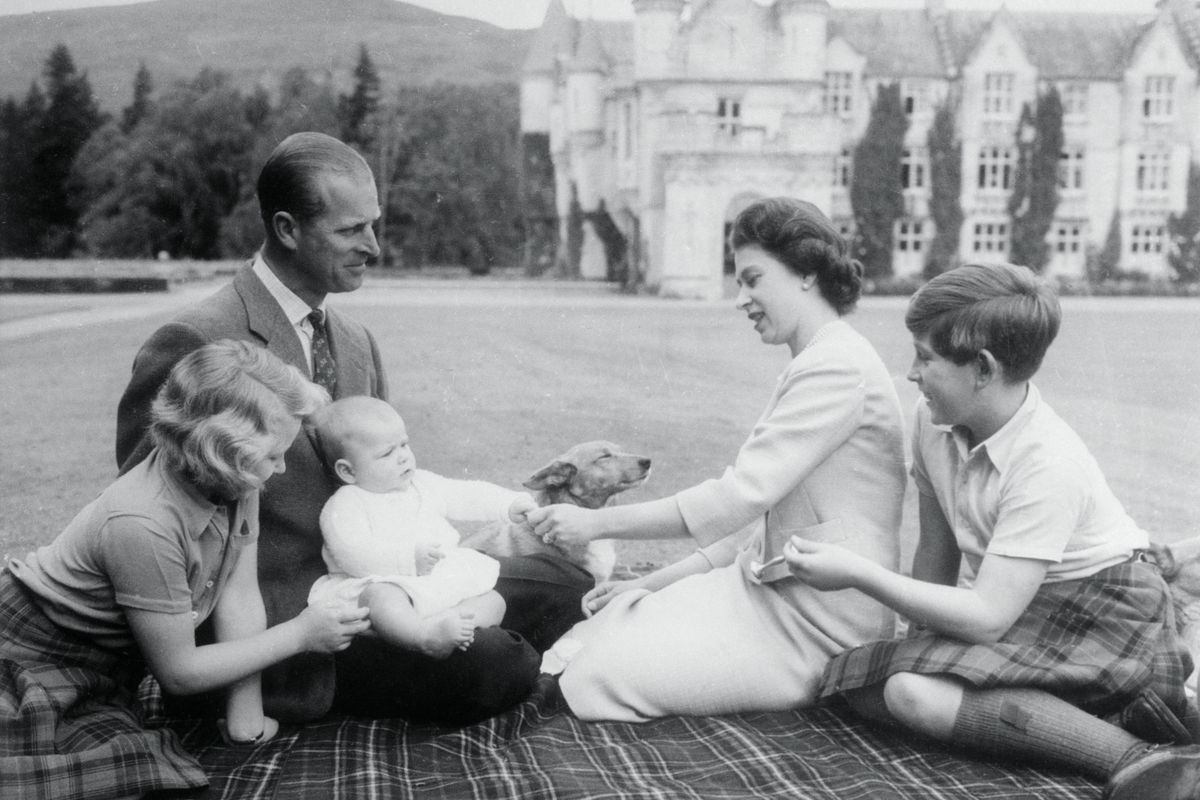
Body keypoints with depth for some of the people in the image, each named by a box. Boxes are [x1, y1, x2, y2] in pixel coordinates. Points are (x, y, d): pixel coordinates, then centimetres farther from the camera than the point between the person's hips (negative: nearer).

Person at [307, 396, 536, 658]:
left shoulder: (422, 484, 19)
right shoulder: (343, 507, -3)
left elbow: (467, 496, 24)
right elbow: (353, 555, -18)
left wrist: (510, 504, 9)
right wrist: (408, 559, -25)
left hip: (446, 582, 7)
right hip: (386, 584, -7)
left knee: (494, 601, -9)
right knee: (380, 599, -39)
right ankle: (425, 636, -62)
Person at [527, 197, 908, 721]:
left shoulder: (837, 368, -17)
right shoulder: (816, 365, 17)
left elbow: (739, 496, -23)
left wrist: (598, 523, -17)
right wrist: (656, 581, 11)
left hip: (815, 627, -9)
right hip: (772, 589, 9)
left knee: (598, 677, -15)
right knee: (585, 639, -1)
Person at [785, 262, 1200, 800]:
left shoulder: (1048, 465, -27)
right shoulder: (933, 423, -5)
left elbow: (987, 617, -29)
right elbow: (936, 549, 7)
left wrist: (857, 573, -27)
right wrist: (918, 635, 0)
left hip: (1105, 617, -9)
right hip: (1021, 610, 9)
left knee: (914, 691, -28)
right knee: (862, 683, -11)